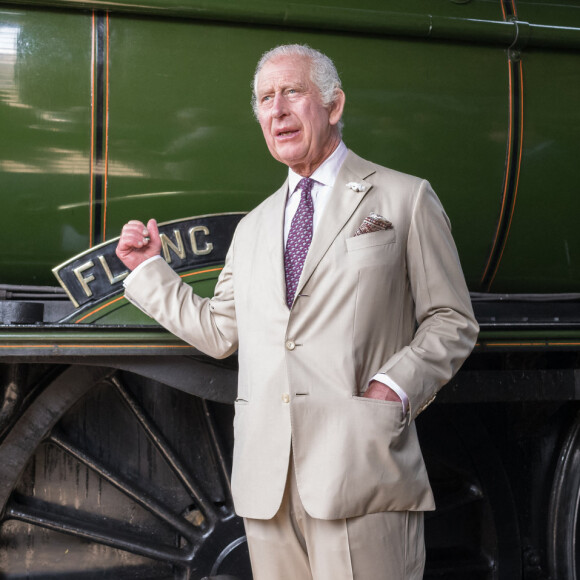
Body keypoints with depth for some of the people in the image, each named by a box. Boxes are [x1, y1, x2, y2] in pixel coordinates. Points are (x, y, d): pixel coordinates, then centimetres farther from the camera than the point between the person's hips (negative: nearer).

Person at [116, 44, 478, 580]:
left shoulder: (406, 199, 7)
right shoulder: (253, 228, 22)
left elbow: (452, 320, 4)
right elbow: (220, 332, 23)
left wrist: (395, 387, -11)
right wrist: (150, 269, 24)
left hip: (359, 467, -4)